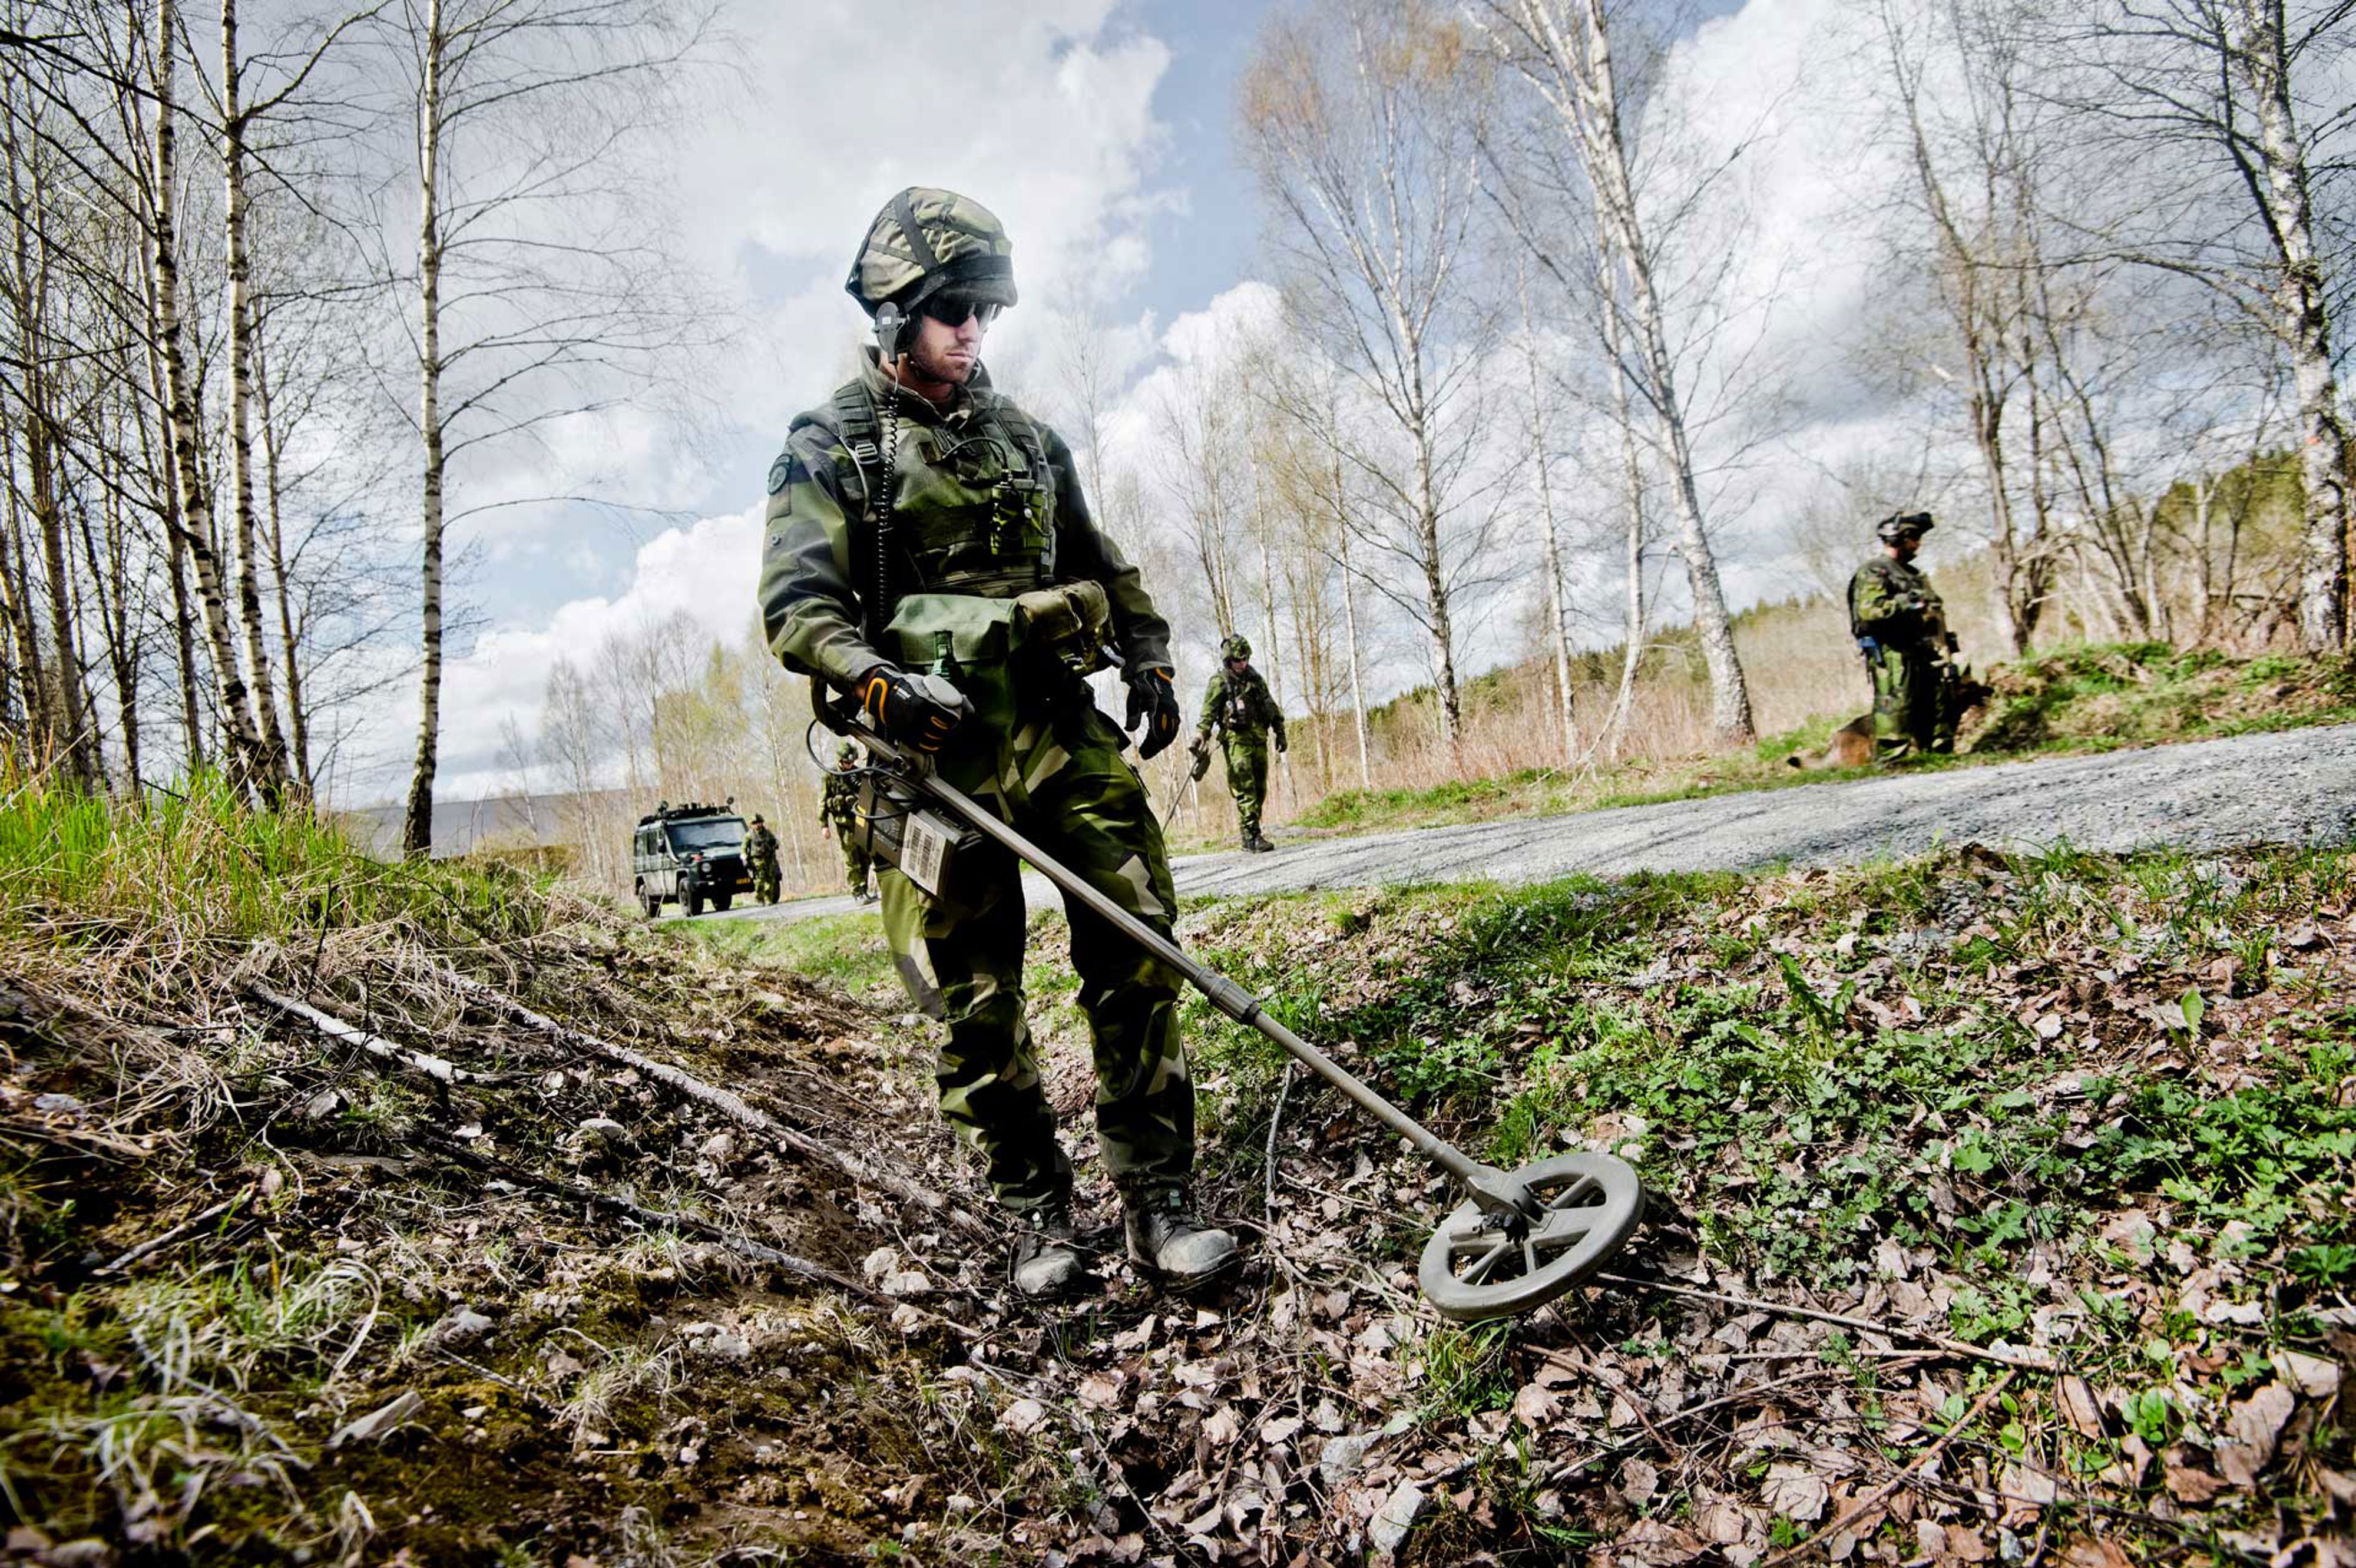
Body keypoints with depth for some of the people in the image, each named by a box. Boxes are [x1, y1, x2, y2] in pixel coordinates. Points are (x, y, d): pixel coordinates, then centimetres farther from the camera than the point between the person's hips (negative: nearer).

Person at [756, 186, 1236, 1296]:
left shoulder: (1028, 438, 21)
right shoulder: (830, 447, 6)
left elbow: (1101, 566, 28)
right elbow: (796, 604, -6)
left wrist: (1148, 657, 12)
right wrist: (878, 679, -24)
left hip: (1060, 727, 4)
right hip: (933, 748, -3)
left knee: (1137, 946, -7)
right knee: (976, 1005, 2)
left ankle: (1158, 1202, 4)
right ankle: (1036, 1212, 20)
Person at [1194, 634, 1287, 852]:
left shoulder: (1255, 678, 15)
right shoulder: (1219, 683, -2)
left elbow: (1272, 707, 22)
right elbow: (1207, 714, -10)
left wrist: (1280, 732, 19)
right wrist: (1201, 738, -22)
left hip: (1259, 741, 6)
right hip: (1237, 740, -6)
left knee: (1260, 790, 6)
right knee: (1245, 789, -13)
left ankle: (1250, 836, 13)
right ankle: (1253, 836, -16)